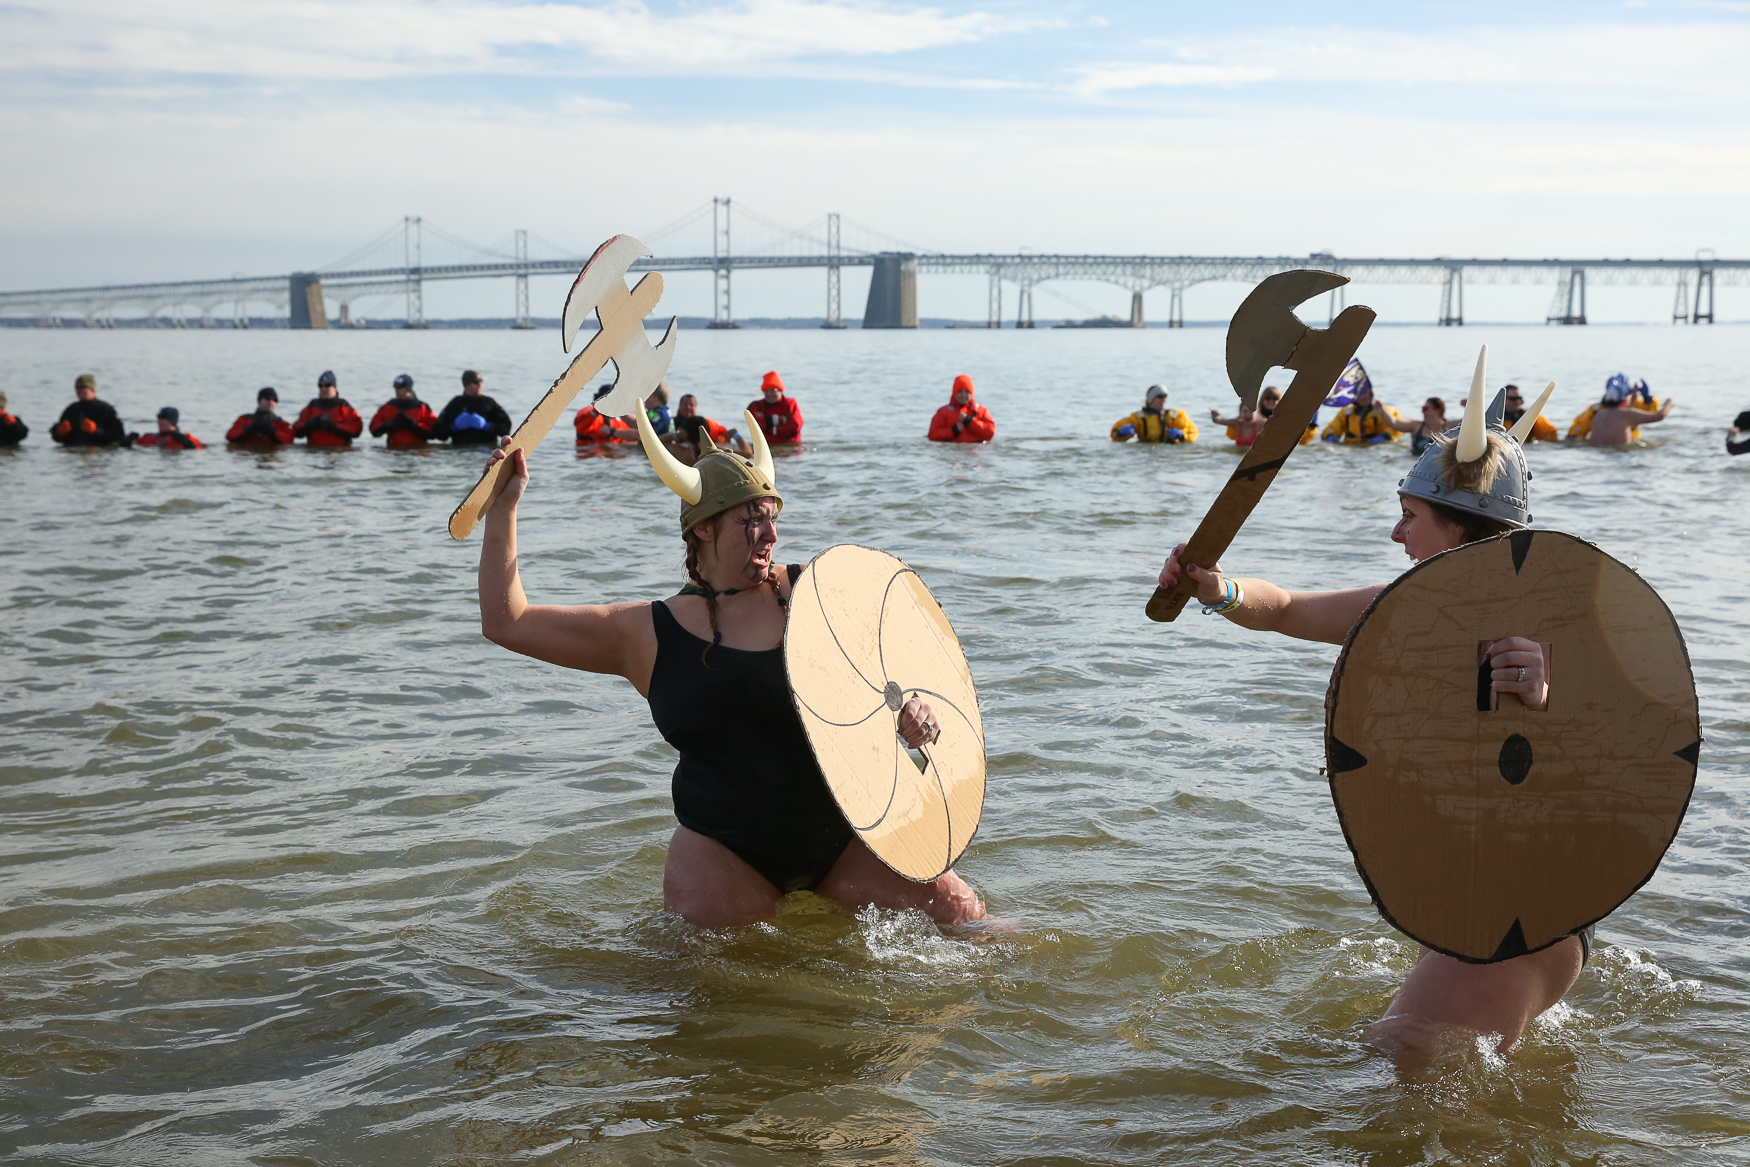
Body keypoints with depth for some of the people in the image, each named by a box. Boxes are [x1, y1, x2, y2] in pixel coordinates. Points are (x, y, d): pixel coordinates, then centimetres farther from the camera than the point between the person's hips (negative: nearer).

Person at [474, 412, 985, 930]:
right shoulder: (648, 635, -2)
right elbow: (505, 622, 0)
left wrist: (917, 702, -13)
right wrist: (504, 505, -4)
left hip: (841, 834, 0)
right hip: (723, 851, 0)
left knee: (958, 909, -3)